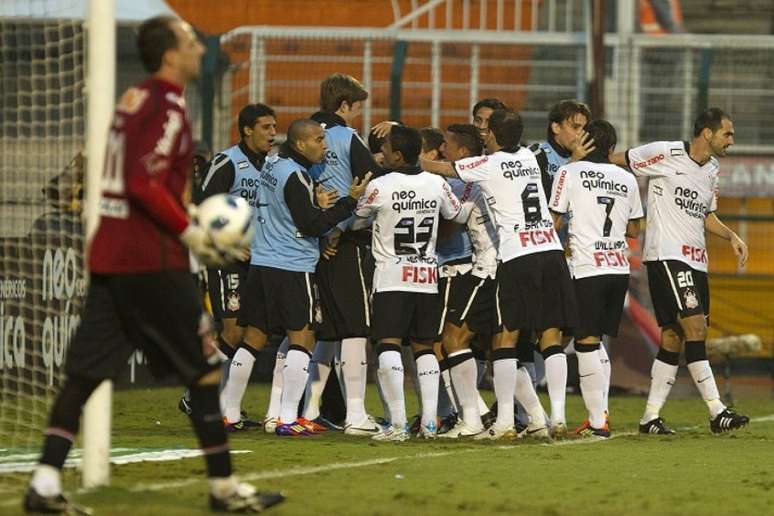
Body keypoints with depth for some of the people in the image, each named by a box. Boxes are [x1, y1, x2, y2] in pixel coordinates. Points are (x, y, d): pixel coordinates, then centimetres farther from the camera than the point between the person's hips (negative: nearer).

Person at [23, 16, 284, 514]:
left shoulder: (134, 99, 16)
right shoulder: (168, 107, -12)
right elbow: (145, 184, -22)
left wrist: (187, 214, 17)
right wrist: (189, 231, -14)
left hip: (108, 254, 9)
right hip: (152, 259, -8)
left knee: (86, 369, 4)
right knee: (204, 366, 2)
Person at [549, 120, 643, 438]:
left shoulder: (569, 173, -1)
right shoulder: (627, 179, 11)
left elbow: (554, 222, 0)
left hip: (587, 268, -5)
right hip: (619, 268, 5)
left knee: (586, 343, -3)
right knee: (597, 341, 15)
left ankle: (598, 422, -7)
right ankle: (599, 413, 12)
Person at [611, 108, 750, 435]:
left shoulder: (712, 169, 16)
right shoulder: (665, 155, -9)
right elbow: (614, 162, -1)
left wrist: (732, 237, 12)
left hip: (696, 261, 8)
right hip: (666, 256, -8)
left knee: (673, 336, 7)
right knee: (695, 326, -16)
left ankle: (651, 416, 12)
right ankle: (717, 412, -18)